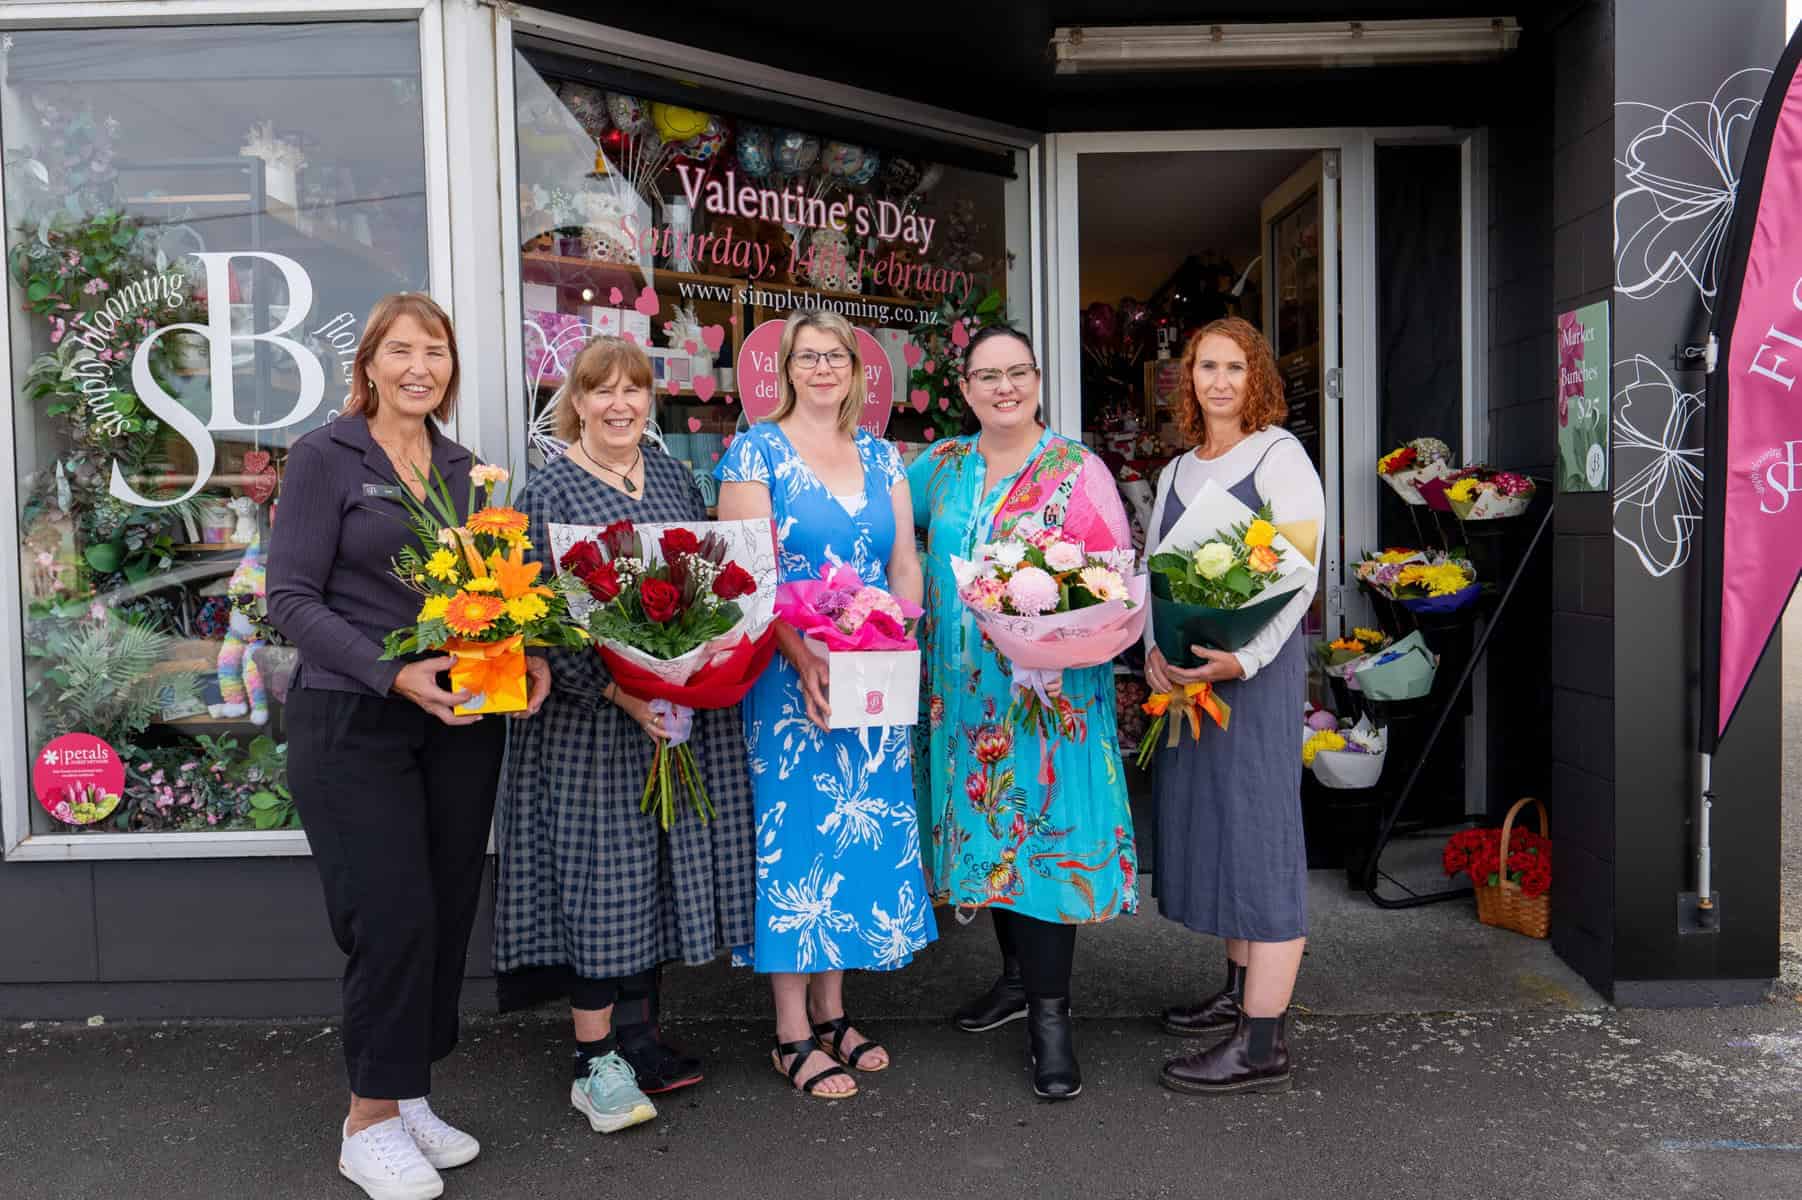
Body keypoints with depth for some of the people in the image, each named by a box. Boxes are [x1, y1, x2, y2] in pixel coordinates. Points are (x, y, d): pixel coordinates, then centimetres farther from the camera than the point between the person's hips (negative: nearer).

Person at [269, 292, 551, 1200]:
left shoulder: (465, 469, 11)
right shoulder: (325, 455, -4)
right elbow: (291, 596, -10)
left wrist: (525, 655, -5)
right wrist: (394, 674, -21)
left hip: (460, 719, 5)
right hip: (354, 719, -5)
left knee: (448, 913, 9)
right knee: (392, 916, -5)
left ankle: (408, 1098, 25)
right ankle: (369, 1122, 13)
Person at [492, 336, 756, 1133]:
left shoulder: (673, 477, 12)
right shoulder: (551, 491, -5)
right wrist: (619, 691, -21)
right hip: (593, 715, -5)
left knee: (656, 867, 12)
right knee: (600, 871, -1)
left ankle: (638, 1034, 27)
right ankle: (596, 1061, 12)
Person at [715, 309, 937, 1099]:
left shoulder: (881, 457, 13)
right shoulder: (756, 451, -2)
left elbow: (905, 568, 11)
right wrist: (804, 662, -20)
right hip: (789, 679, -5)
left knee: (862, 834, 9)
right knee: (794, 833, -1)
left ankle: (831, 1012, 24)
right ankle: (793, 1034, 12)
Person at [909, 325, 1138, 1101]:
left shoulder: (1077, 471, -4)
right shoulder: (942, 467, 9)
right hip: (964, 688, 5)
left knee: (1043, 829, -4)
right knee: (988, 829, 13)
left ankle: (1049, 1016, 8)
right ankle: (1019, 975, 32)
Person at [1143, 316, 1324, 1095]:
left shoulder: (1280, 457, -4)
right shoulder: (1175, 473, 16)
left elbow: (1301, 577, -11)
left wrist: (1244, 658, -23)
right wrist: (1154, 649, -1)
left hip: (1256, 670, -7)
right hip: (1186, 677, 7)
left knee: (1257, 829, -5)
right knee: (1207, 822, 11)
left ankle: (1263, 1045, 1)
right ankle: (1241, 990, 27)